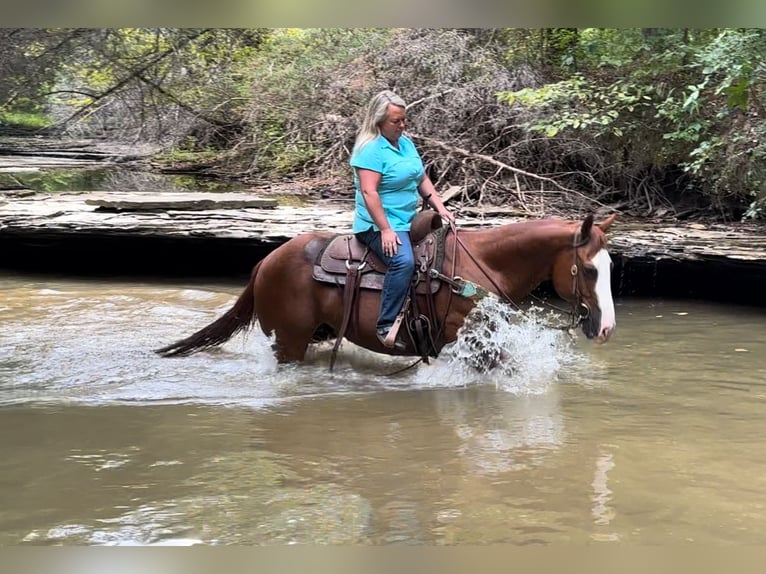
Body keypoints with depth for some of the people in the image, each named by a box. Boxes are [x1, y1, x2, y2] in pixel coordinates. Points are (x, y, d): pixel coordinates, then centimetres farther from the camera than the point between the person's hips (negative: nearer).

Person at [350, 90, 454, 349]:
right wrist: (386, 230, -26)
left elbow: (422, 180, 17)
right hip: (379, 224, -10)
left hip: (408, 221, 10)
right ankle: (385, 326, -30)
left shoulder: (406, 143, 13)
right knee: (404, 261, -35)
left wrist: (440, 208, 4)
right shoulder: (370, 149, -15)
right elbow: (369, 192, -22)